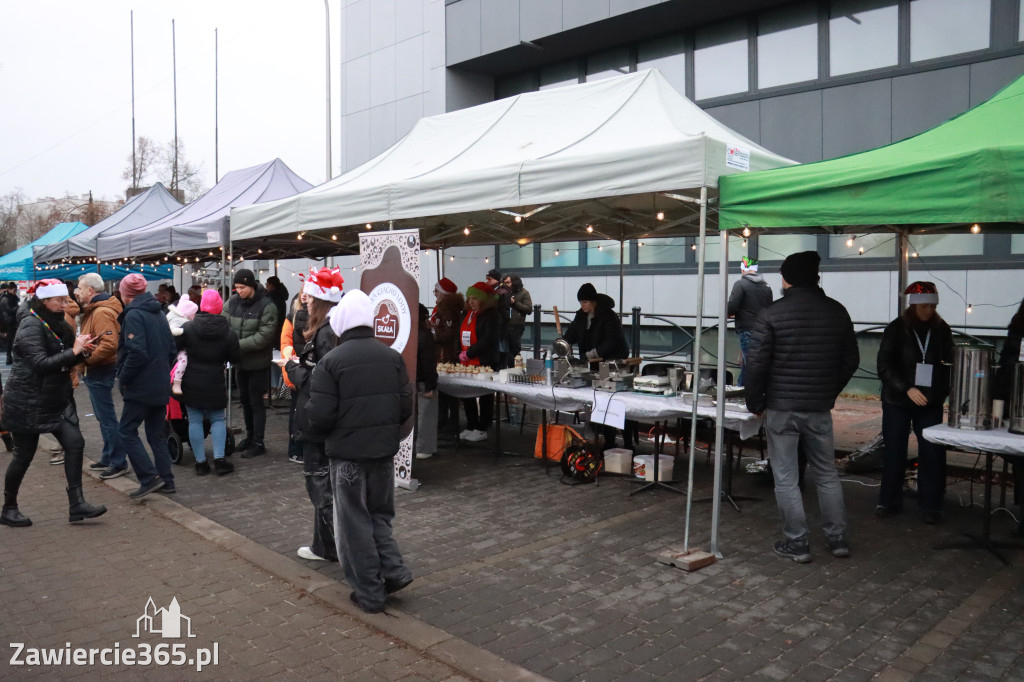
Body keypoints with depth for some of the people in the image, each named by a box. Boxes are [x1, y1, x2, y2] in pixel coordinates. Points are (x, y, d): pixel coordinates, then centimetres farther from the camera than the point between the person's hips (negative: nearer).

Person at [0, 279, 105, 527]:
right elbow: (41, 364, -27)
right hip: (27, 402, -7)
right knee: (24, 454, 4)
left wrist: (82, 351, -3)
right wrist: (73, 351, -28)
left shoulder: (57, 324, 10)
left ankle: (76, 504, -2)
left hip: (57, 400, 7)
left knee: (75, 443, -5)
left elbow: (64, 362, 15)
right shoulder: (31, 326, -16)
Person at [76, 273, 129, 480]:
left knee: (107, 418, -5)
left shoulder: (102, 312, -19)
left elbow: (109, 345, -30)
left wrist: (87, 359, -22)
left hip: (101, 372, -11)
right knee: (103, 417, 18)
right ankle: (108, 458, 28)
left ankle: (119, 463, 1)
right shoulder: (93, 310, 15)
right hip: (96, 372, 11)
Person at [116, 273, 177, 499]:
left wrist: (123, 378, -11)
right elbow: (172, 349, 16)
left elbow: (137, 353, -22)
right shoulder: (158, 313, 12)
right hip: (160, 385, 8)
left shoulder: (133, 315, -13)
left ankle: (149, 478, -3)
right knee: (157, 433, 14)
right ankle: (166, 480, 16)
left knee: (127, 430, 2)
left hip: (141, 386, -8)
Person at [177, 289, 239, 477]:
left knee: (195, 421, 7)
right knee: (217, 419, 13)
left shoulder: (188, 327, -7)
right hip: (215, 384, 0)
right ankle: (219, 460, 7)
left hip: (191, 383, 0)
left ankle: (201, 462, 11)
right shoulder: (228, 332, -5)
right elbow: (234, 357, 4)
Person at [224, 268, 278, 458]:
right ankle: (250, 436, 33)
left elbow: (265, 335, -20)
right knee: (244, 399, 17)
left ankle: (258, 443, 11)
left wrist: (240, 345, -23)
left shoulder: (266, 305, -15)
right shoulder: (233, 302, 1)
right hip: (239, 360, 6)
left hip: (258, 362, -6)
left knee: (256, 401, 1)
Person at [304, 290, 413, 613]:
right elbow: (406, 406, 2)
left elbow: (319, 417, -14)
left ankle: (370, 593, 15)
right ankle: (394, 570, 10)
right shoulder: (392, 357, 1)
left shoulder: (330, 362, -13)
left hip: (347, 453, -4)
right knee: (379, 513, 23)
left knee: (355, 522, 9)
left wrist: (316, 433, 8)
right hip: (385, 450, 4)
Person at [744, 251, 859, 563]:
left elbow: (756, 364, -12)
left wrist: (755, 403, 0)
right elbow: (850, 360, 10)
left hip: (781, 408, -4)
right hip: (820, 409, 4)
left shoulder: (771, 314, -11)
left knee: (786, 479, 5)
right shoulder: (837, 312, 3)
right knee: (827, 474, 17)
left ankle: (797, 543, 12)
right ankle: (837, 538, 24)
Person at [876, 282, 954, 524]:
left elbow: (949, 364, 8)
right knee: (894, 452, 6)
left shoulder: (942, 330, 0)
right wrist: (907, 388, -24)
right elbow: (884, 366, -12)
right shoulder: (896, 329, -7)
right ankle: (889, 501, 19)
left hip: (931, 403, 2)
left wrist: (946, 390, -9)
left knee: (933, 453, 0)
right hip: (897, 401, -2)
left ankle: (931, 505, 13)